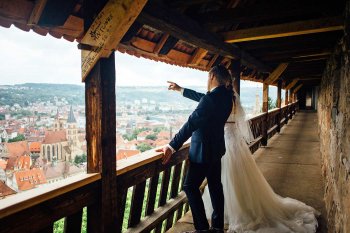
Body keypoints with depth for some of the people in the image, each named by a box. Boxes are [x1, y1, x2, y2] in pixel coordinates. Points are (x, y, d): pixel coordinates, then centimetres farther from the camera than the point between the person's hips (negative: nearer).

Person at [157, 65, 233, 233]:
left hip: (203, 151, -9)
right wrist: (181, 90, 26)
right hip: (216, 149, 9)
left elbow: (190, 125, -29)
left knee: (190, 186, 4)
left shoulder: (210, 99, -25)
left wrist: (172, 147, -27)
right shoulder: (226, 95, 2)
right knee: (215, 186, 16)